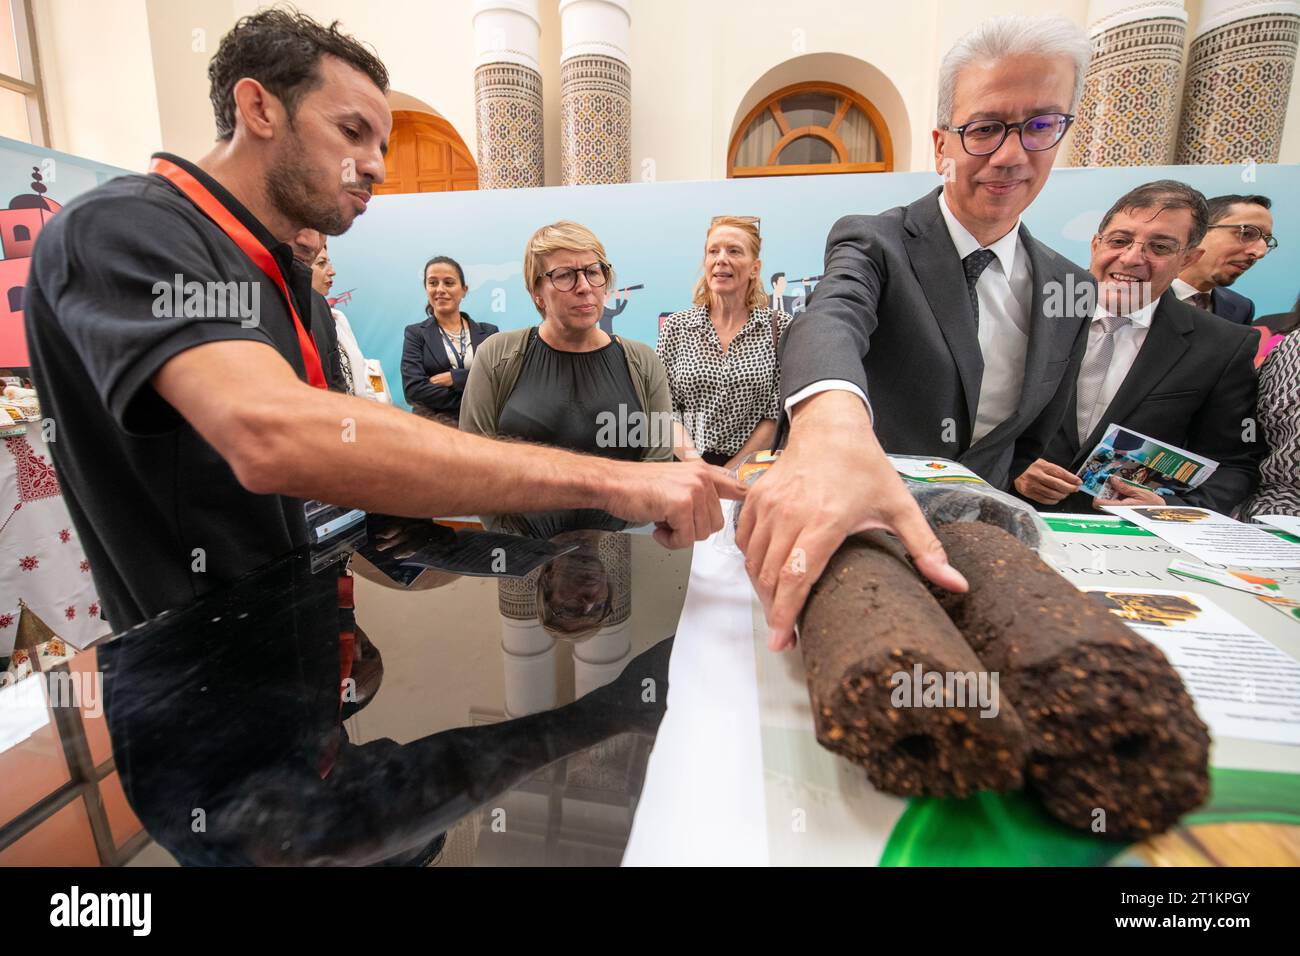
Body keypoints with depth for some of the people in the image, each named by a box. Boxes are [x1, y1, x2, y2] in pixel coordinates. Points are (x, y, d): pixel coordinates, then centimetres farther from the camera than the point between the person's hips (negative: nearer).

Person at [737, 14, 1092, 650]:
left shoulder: (1069, 289, 6)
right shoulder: (871, 242, -9)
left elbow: (1038, 437, 13)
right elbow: (830, 320, -34)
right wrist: (831, 427, -56)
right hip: (844, 526, -3)